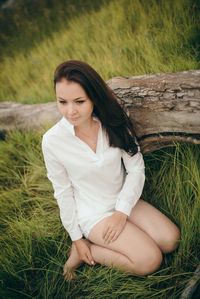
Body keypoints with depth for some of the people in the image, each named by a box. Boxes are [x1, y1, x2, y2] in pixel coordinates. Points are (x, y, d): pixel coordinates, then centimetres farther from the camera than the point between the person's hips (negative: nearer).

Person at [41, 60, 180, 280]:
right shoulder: (52, 141, -20)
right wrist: (76, 238, -5)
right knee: (150, 260, -15)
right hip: (93, 213, -4)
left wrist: (122, 211, -14)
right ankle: (83, 251, 1)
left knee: (171, 240, -5)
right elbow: (63, 192, -10)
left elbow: (136, 169, -7)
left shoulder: (114, 123, -14)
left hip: (124, 201, 5)